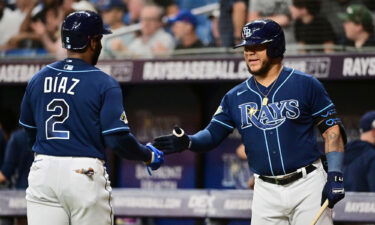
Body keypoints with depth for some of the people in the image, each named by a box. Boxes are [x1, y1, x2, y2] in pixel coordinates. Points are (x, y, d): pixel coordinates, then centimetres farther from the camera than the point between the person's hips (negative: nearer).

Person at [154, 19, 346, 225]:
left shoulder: (305, 85, -1)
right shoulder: (236, 97, 9)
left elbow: (332, 130, -1)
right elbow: (213, 134, 7)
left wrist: (335, 176, -10)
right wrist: (188, 142, -16)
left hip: (307, 185, -3)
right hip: (266, 191, 4)